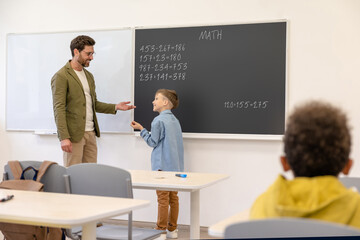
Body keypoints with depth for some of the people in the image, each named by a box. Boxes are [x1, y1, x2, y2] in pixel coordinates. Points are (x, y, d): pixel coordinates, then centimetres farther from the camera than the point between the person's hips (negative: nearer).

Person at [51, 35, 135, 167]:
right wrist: (64, 137, -21)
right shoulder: (61, 76, -9)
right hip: (74, 133, -7)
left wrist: (115, 107, 8)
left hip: (90, 132, 8)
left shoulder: (89, 76, 17)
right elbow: (59, 109, -14)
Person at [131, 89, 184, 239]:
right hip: (176, 164, 8)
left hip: (163, 165, -8)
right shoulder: (175, 120, 12)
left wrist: (141, 129, 0)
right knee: (173, 197, 11)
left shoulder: (158, 120, -12)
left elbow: (153, 142, -9)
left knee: (163, 198, -3)